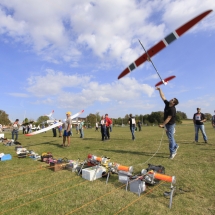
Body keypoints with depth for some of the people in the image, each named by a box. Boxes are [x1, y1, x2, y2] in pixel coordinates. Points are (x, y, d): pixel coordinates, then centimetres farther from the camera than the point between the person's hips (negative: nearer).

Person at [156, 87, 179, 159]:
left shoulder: (172, 109, -24)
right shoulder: (167, 104, -1)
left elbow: (168, 118, -25)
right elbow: (163, 97, 3)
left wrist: (162, 125, -24)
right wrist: (159, 89, -2)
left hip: (170, 124, -8)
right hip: (167, 124, 8)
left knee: (170, 138, -4)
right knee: (169, 137, 20)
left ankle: (172, 152, 5)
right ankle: (175, 146, 40)